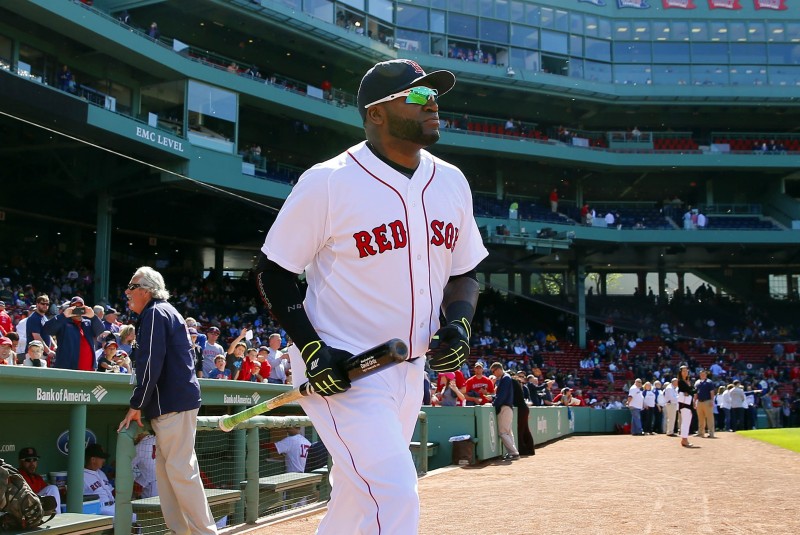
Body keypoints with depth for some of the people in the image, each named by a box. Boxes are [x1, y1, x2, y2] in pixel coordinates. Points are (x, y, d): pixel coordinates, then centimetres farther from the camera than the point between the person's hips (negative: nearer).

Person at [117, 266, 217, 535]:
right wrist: (143, 405, 22)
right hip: (174, 403, 11)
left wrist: (136, 405, -12)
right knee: (166, 470, 10)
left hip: (174, 404, -11)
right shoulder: (164, 312, 23)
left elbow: (151, 364, -16)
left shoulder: (155, 313, -8)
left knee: (181, 470, -11)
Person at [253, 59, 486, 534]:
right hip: (340, 371, -7)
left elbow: (464, 273, 16)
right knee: (393, 495, -18)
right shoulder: (328, 182, -14)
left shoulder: (451, 182, 5)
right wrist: (311, 350, -18)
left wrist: (459, 323, -5)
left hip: (411, 371, 7)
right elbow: (274, 272, -7)